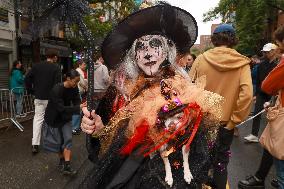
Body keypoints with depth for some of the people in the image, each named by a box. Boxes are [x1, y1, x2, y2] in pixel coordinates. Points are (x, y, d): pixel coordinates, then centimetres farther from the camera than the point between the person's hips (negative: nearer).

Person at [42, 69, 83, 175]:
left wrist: (82, 107, -34)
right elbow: (61, 108, -35)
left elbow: (77, 102, -12)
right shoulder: (56, 90, -30)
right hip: (54, 118, -4)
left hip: (66, 118, 4)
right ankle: (61, 160, 34)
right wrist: (78, 108, -42)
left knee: (68, 139, -7)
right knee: (58, 141, 8)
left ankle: (66, 166, -4)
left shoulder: (74, 88, -12)